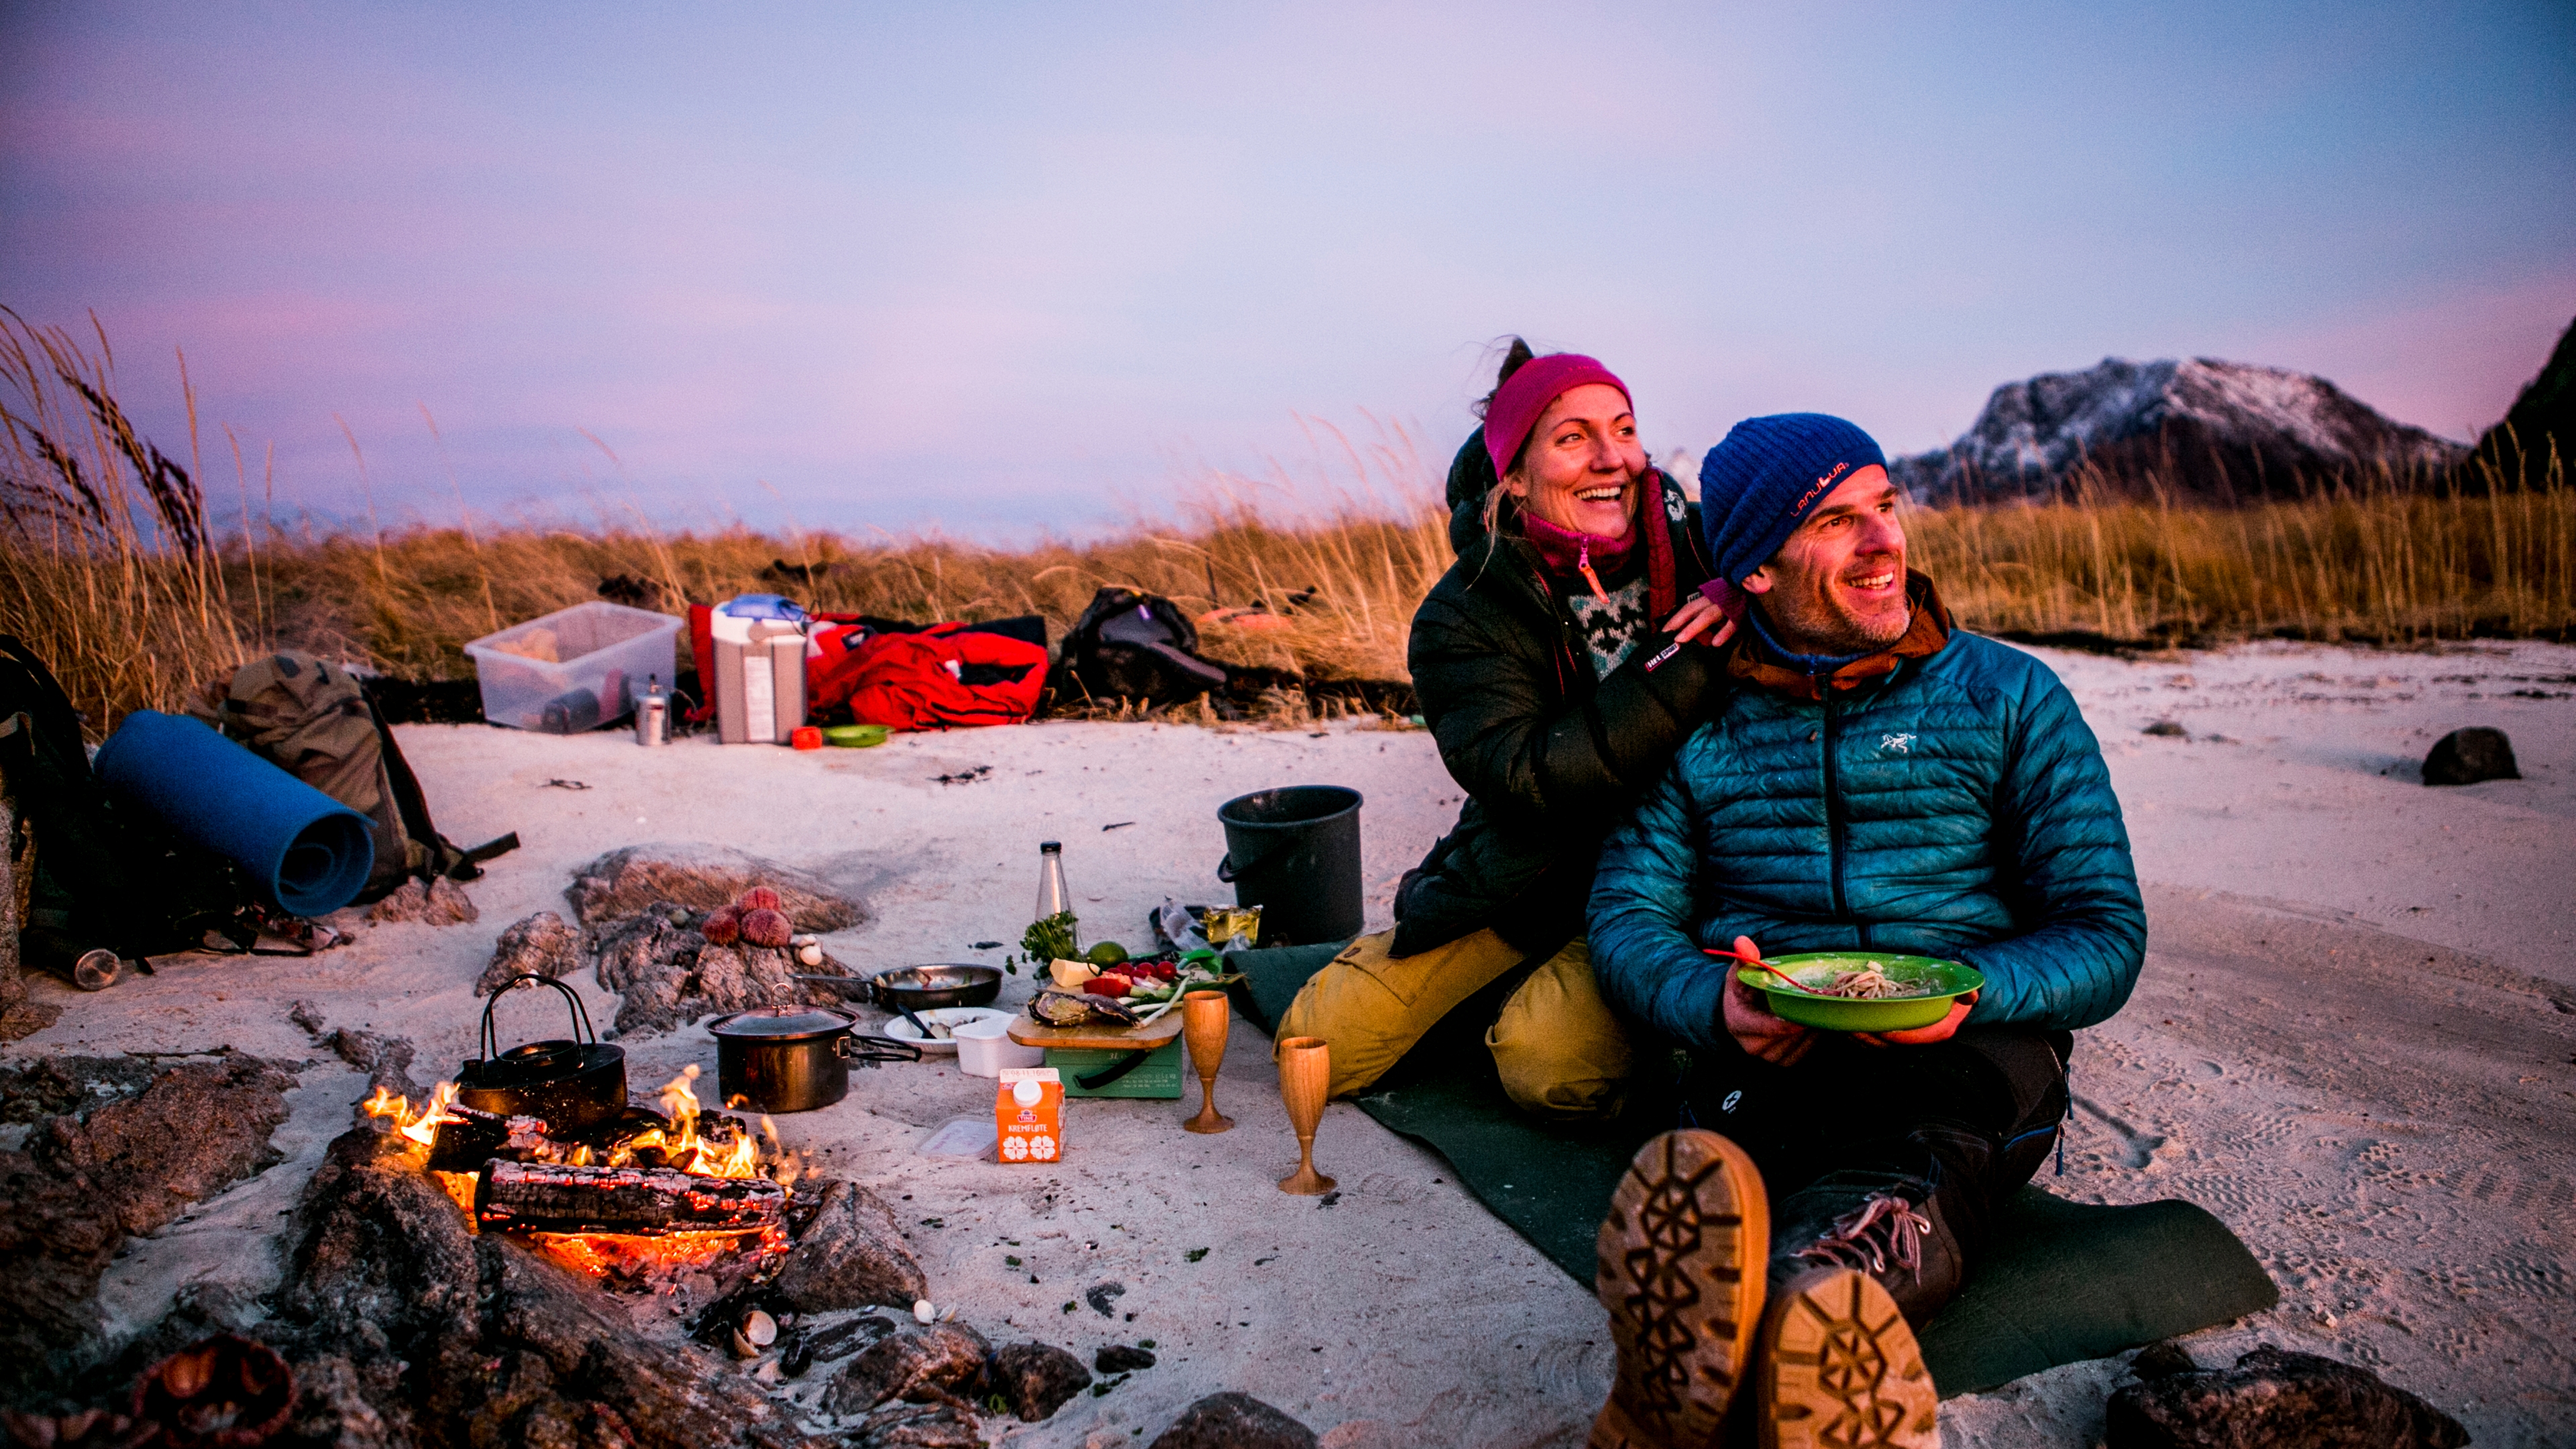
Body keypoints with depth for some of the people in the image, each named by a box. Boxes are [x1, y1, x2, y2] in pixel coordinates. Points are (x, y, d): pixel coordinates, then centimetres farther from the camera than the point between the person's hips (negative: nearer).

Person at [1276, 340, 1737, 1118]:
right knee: (1318, 1048, -5)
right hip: (1523, 888, 1)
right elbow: (1529, 782, -25)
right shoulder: (1464, 617, -10)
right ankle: (1516, 990, 17)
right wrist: (1684, 673, -28)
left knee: (1550, 1065, -28)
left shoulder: (1696, 544, -6)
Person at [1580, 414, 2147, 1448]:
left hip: (1965, 1064, -1)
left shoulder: (2007, 696, 14)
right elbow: (1627, 915, 12)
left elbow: (2105, 934, 9)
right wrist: (1712, 1003, -13)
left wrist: (1968, 991, -14)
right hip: (1763, 1073, 1)